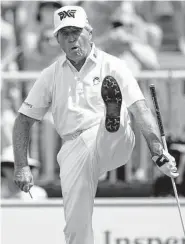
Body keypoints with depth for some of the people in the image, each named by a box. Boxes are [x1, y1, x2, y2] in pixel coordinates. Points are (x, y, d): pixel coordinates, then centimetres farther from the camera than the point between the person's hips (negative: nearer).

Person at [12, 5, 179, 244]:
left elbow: (140, 109, -7)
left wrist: (159, 154, -21)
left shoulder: (112, 66, 5)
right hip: (74, 150, 3)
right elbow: (24, 120, 17)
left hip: (113, 144, -3)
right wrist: (21, 166, 5)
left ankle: (114, 119, -63)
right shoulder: (51, 76, 14)